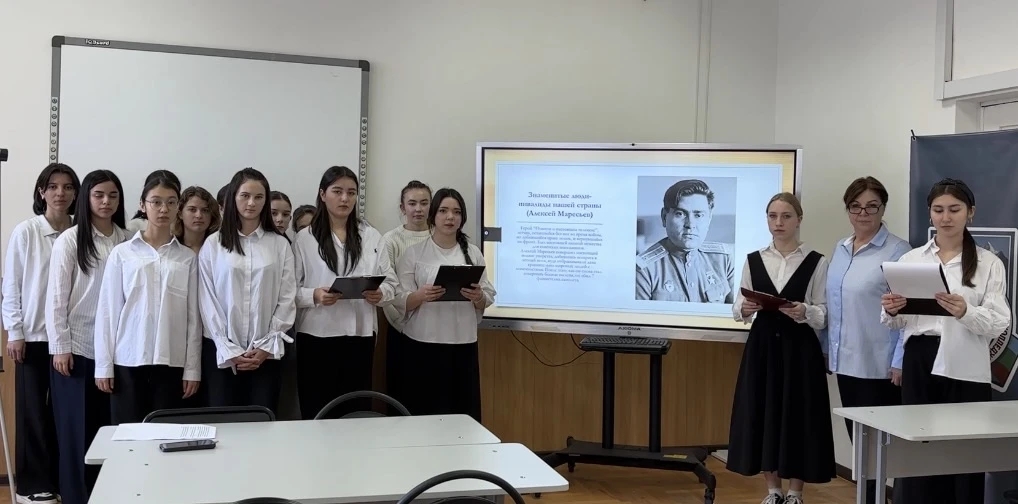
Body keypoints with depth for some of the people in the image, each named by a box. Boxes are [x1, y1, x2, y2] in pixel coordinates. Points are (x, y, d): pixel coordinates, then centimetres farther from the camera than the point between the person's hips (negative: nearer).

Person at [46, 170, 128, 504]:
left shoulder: (126, 240, 5)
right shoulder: (69, 240, -4)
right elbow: (56, 295, -5)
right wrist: (60, 346, -8)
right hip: (77, 346, -3)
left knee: (108, 425, 6)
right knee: (76, 427, 3)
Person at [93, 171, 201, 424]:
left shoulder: (188, 257, 5)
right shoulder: (122, 253, 3)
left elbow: (193, 315, 4)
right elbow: (108, 310, 3)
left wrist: (192, 368, 1)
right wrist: (104, 365, -1)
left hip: (171, 363, 1)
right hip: (128, 361, 0)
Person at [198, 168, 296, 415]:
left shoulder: (280, 244, 4)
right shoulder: (213, 244, 2)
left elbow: (287, 299, 1)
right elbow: (208, 301, -1)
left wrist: (267, 346, -7)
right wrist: (229, 350, -7)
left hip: (265, 351, 1)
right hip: (222, 351, 0)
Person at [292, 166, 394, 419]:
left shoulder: (373, 236, 9)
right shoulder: (305, 238, 0)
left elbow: (391, 282, 7)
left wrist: (380, 294, -14)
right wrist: (314, 296, -20)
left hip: (360, 336, 2)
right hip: (317, 337, -2)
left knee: (356, 413, 8)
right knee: (317, 413, 3)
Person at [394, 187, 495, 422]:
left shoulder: (473, 253, 9)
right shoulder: (414, 253, 1)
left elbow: (487, 300, 10)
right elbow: (401, 303, -1)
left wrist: (478, 298, -12)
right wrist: (421, 296, -21)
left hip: (464, 345, 2)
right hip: (423, 345, -2)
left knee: (466, 414, 0)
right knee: (425, 413, -4)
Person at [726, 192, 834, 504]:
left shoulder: (816, 262, -2)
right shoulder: (753, 260, 6)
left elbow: (824, 315, -4)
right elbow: (738, 308, 6)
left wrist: (805, 312, -24)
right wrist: (745, 309, -16)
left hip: (800, 349, -3)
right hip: (762, 346, 3)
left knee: (798, 418, 1)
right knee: (762, 416, 6)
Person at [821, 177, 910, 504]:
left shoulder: (897, 251, -11)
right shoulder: (840, 249, 11)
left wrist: (900, 362, -15)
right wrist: (826, 347, 16)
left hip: (878, 364, -7)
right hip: (845, 361, 7)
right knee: (857, 440, 13)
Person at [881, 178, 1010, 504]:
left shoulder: (989, 263, 3)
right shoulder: (910, 259, 10)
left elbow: (999, 323, -6)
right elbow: (897, 322, 11)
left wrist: (965, 312, -26)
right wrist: (891, 311, -13)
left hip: (966, 369, -2)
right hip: (920, 364, 2)